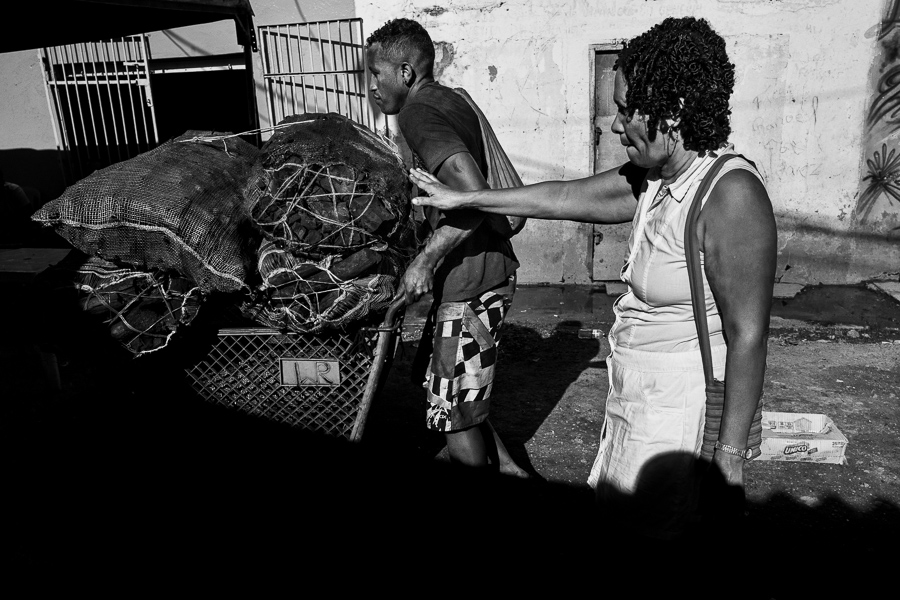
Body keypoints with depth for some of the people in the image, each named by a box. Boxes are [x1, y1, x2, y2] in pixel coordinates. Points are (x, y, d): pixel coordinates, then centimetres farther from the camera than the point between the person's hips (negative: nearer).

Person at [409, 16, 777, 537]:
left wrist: (730, 454, -17)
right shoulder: (655, 177, 3)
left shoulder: (731, 195, -23)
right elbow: (568, 197, 11)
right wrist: (463, 199, 16)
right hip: (636, 393, 8)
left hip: (679, 408, -8)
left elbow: (748, 335, -22)